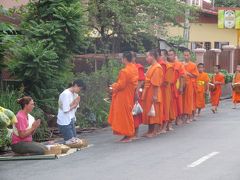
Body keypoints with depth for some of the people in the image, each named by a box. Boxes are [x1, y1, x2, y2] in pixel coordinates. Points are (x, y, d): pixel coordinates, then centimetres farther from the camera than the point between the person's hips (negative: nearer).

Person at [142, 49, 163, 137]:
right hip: (148, 93, 9)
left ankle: (155, 131, 3)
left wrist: (155, 96, -22)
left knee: (154, 113, -3)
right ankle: (150, 130, 20)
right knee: (149, 112, 13)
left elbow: (156, 84, -20)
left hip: (153, 94, -9)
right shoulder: (151, 67, 14)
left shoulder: (157, 68, -15)